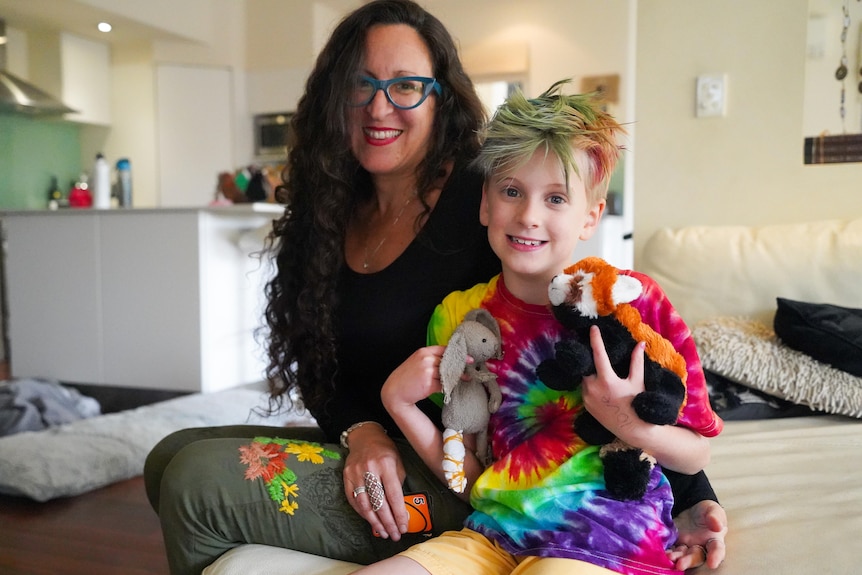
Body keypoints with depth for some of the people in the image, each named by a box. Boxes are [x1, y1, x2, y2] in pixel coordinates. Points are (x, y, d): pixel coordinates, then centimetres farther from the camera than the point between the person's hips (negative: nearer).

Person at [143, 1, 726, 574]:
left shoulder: (481, 197, -14)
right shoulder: (332, 215, 6)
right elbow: (320, 366, 7)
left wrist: (695, 497, -18)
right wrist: (361, 432, -14)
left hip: (458, 483, -7)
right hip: (369, 452, 7)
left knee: (199, 481, -16)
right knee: (172, 455, 5)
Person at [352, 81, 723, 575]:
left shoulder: (632, 298, -4)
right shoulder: (458, 316, 5)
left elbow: (697, 454, 2)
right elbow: (470, 476, 7)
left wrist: (630, 425, -17)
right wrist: (399, 403, -5)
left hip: (608, 525, -2)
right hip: (497, 529, 3)